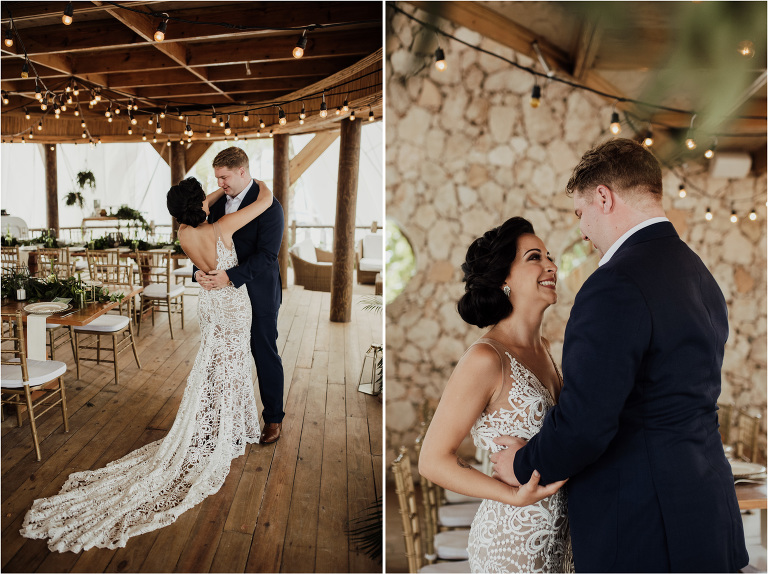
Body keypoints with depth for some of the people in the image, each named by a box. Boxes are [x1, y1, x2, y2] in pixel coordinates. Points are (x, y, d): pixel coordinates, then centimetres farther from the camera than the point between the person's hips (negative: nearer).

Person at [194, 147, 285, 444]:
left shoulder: (268, 207, -14)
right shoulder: (219, 204, 7)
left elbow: (266, 255, -21)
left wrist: (230, 276, -29)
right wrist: (199, 270, -12)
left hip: (258, 295, -6)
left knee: (265, 355, 6)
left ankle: (273, 417, 23)